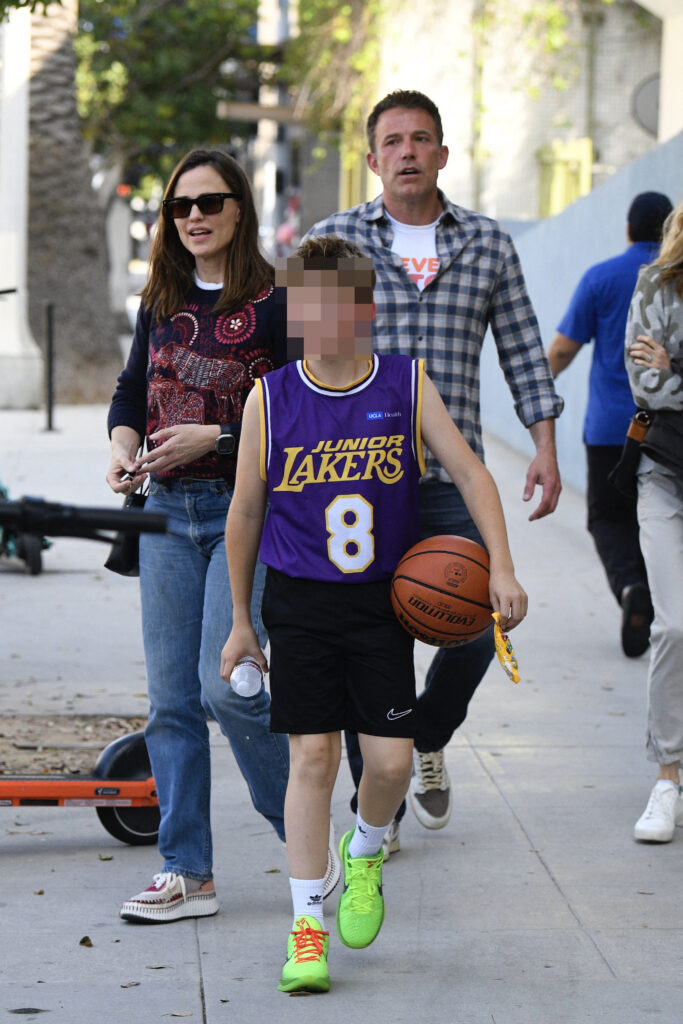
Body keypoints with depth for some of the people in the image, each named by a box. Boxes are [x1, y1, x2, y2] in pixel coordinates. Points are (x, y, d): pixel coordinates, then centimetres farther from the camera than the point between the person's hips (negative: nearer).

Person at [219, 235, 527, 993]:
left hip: (382, 599, 1)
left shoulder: (406, 383, -3)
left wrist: (502, 568, -12)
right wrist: (240, 619, 8)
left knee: (391, 759, -3)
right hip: (299, 602, -1)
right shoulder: (270, 399, -4)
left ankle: (364, 855, 31)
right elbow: (245, 513, 4)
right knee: (312, 755, -5)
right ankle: (307, 930, 4)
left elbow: (471, 474, -1)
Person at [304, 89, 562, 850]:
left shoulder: (488, 245, 10)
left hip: (452, 479, 2)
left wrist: (545, 447, 3)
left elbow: (522, 351, 11)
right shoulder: (333, 241, 5)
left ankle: (426, 743, 27)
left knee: (474, 630, -3)